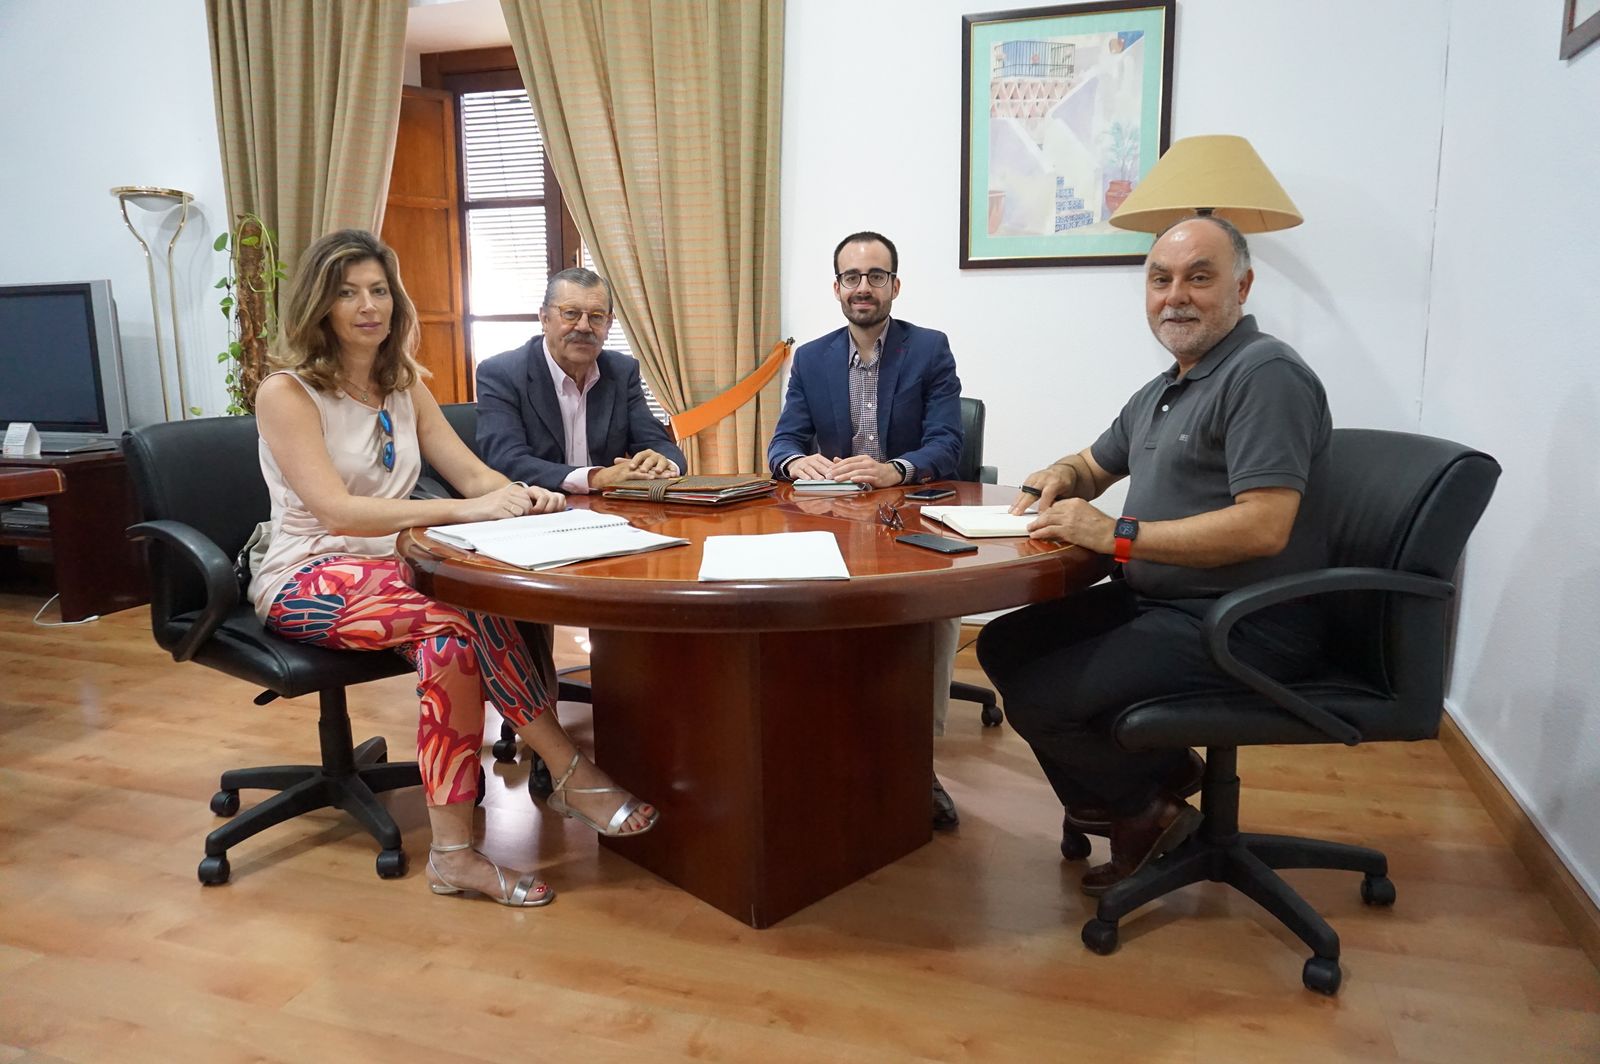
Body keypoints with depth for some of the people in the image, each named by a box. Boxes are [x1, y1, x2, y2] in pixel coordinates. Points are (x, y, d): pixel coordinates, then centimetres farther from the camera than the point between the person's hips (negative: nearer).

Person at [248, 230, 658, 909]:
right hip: (307, 581, -6)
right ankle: (574, 775, -24)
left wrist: (519, 495, -19)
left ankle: (454, 852, -29)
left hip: (390, 570, 6)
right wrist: (462, 510, -33)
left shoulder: (404, 386, 13)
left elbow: (472, 473, 6)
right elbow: (334, 508, -21)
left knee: (454, 636, -30)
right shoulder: (286, 392, -8)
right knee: (468, 607, -33)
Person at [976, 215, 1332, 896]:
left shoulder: (1266, 374, -15)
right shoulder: (1163, 391, 16)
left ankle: (1146, 809, 9)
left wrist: (1118, 534, -23)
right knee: (1004, 645, 6)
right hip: (1154, 600, 10)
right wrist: (1058, 478, 5)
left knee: (1038, 697, -20)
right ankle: (1156, 772, 13)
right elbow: (1095, 464, 30)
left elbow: (1264, 527, -25)